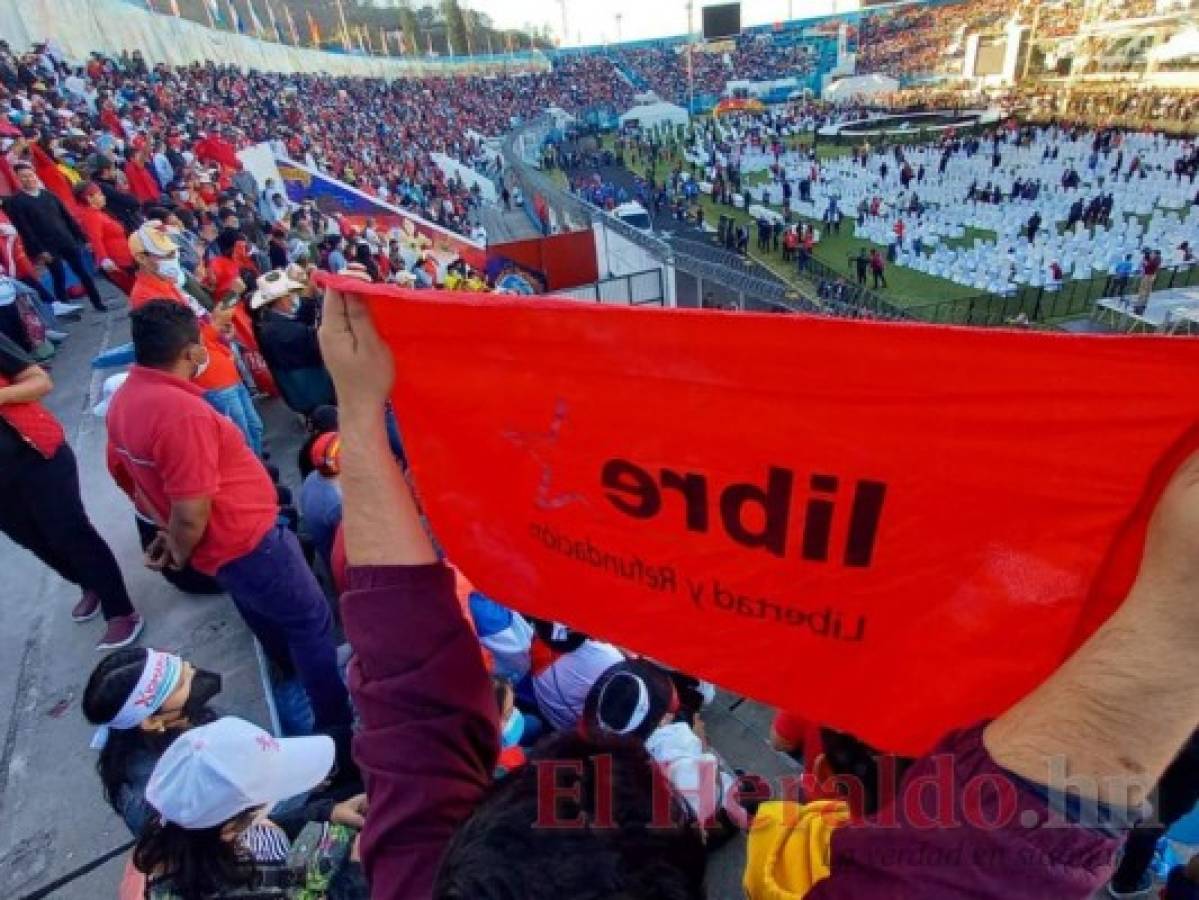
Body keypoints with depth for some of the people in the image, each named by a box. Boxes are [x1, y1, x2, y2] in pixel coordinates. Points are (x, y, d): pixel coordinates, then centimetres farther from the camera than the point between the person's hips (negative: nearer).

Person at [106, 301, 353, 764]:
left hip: (221, 543, 10)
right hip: (246, 540, -9)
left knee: (268, 618, 29)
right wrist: (179, 555, -9)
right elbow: (191, 517, -30)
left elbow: (124, 473, 14)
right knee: (311, 622, 6)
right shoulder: (181, 411, -30)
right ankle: (337, 728, 19)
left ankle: (295, 673, 53)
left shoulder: (125, 397, 0)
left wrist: (166, 530, 15)